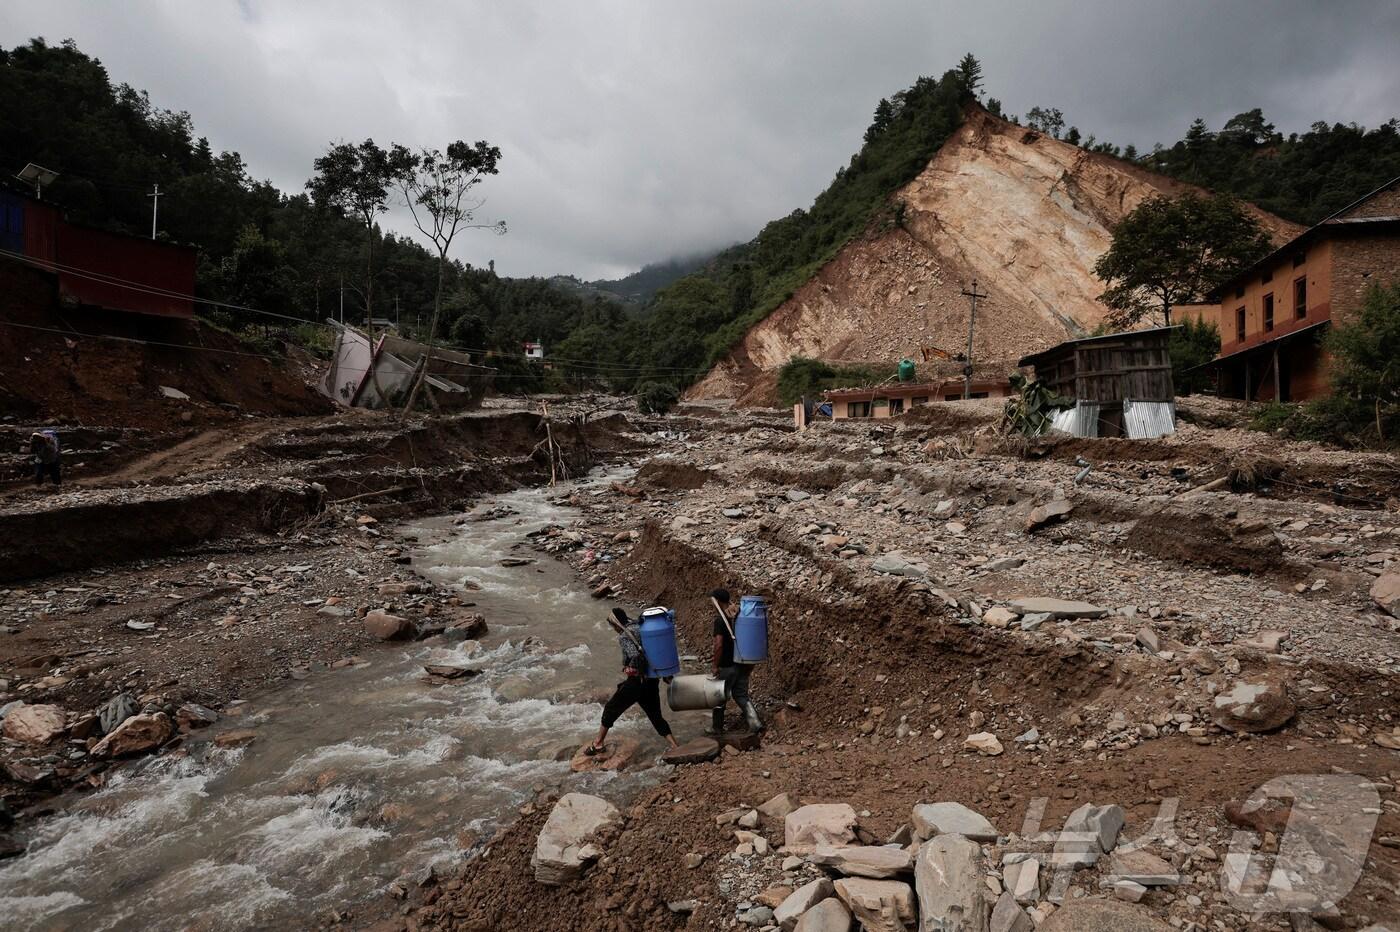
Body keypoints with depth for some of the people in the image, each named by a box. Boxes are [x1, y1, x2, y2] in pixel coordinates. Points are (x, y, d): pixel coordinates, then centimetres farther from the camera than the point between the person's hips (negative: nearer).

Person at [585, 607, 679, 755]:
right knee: (656, 717, 14)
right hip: (653, 681, 7)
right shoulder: (641, 626, 11)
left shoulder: (624, 636, -11)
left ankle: (597, 744, 21)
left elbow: (635, 656, -28)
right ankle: (676, 747, 2)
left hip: (636, 680, -6)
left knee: (611, 709, 13)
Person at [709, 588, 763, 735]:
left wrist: (715, 666, -15)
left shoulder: (720, 620, -18)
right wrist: (751, 663, 19)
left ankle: (717, 727, 25)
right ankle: (755, 721, 1)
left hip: (726, 666, -6)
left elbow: (719, 645, -25)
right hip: (742, 664, 6)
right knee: (741, 695, 16)